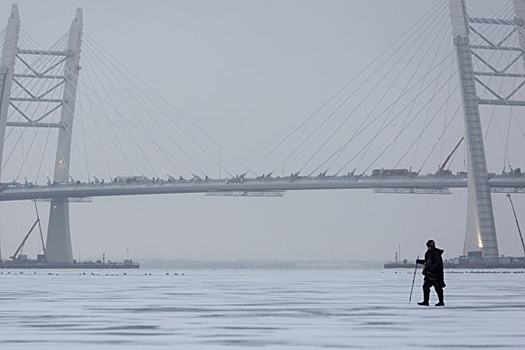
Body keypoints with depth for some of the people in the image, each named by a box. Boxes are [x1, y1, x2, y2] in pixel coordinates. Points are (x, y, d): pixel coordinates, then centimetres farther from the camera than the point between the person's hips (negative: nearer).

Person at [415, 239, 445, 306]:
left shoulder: (436, 254, -15)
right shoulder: (429, 253, 15)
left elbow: (437, 264, -22)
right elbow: (426, 262, 27)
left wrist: (430, 270, -27)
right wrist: (419, 261, 17)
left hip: (435, 274, -9)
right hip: (429, 274, 9)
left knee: (438, 288, -1)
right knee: (425, 286, 4)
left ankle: (441, 302, 8)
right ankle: (425, 301, 7)